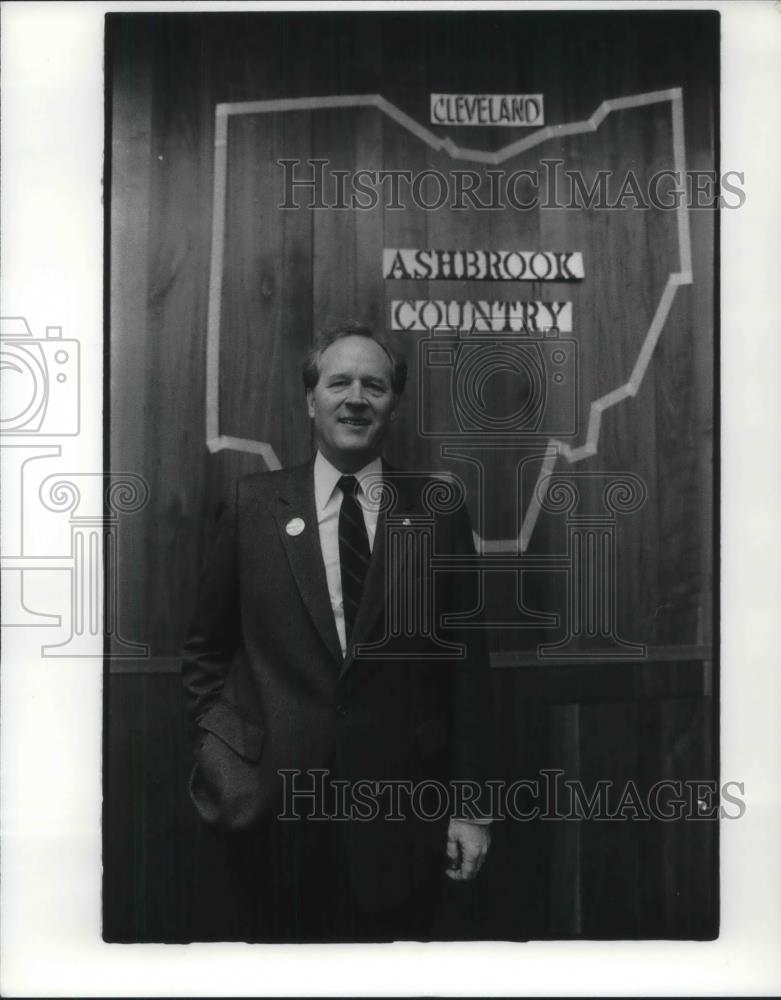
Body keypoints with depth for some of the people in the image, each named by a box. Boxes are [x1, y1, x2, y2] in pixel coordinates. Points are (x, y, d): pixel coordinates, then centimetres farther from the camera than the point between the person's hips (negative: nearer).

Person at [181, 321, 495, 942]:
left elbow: (467, 661, 1)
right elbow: (206, 648, 8)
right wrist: (219, 752, -1)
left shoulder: (438, 510, -1)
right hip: (270, 812, 1)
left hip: (400, 818, 0)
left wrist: (470, 805, 0)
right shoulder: (255, 504, 0)